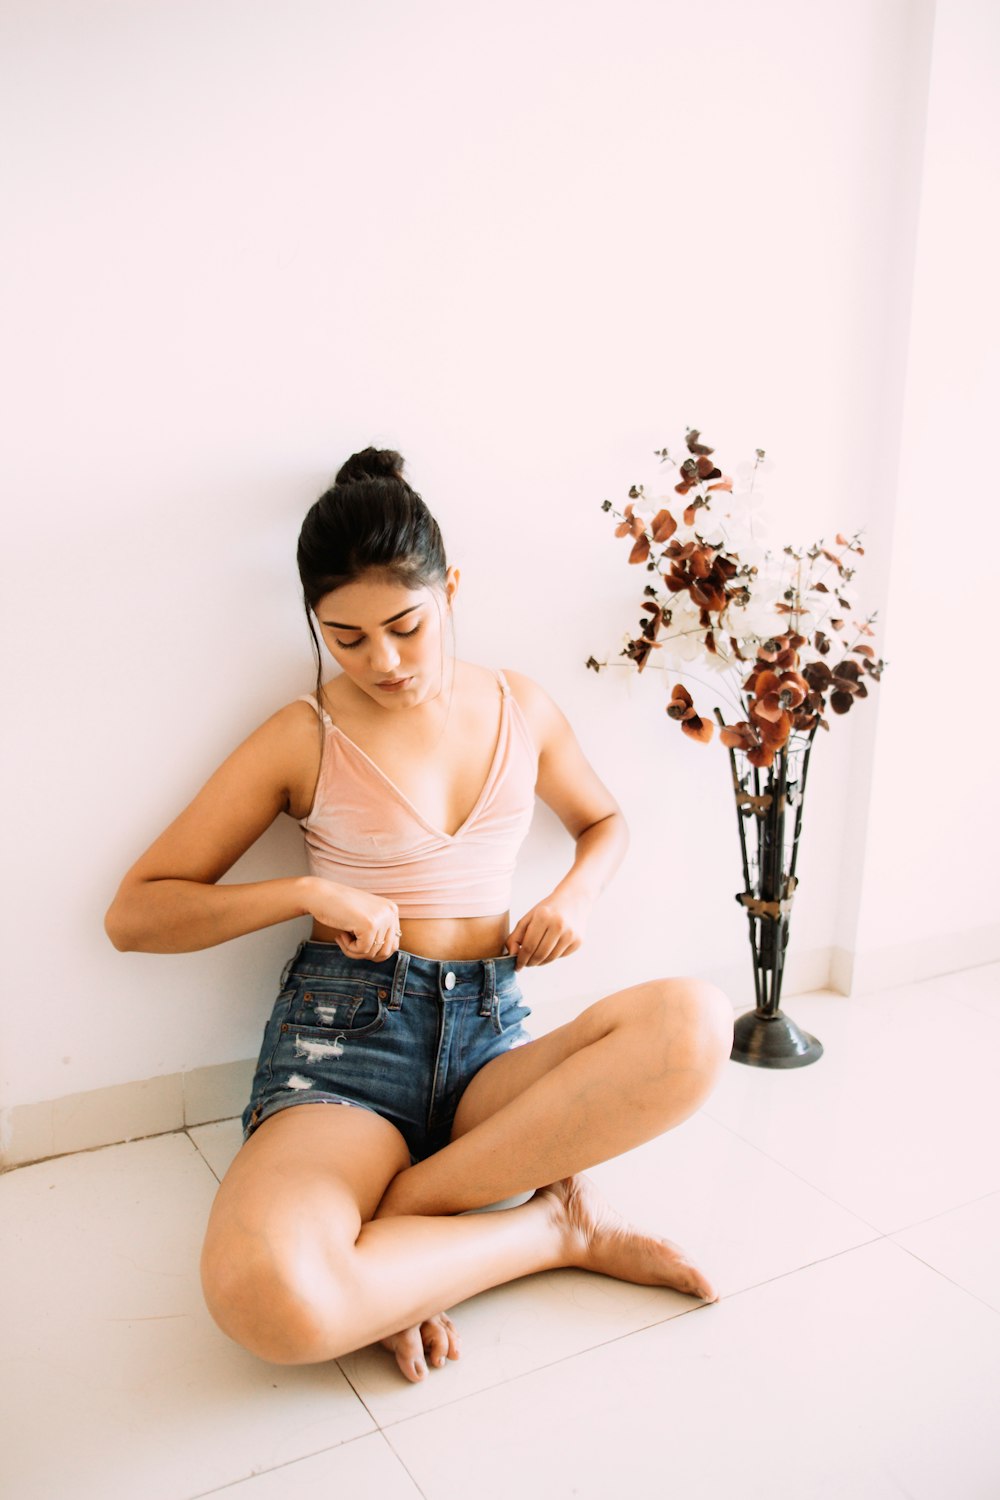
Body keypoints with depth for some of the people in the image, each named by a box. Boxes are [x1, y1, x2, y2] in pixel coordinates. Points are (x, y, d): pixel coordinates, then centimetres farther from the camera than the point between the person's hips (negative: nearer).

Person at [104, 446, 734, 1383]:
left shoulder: (521, 709, 9)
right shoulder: (303, 741, -1)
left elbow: (604, 821, 28)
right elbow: (133, 915, 1)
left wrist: (572, 897, 4)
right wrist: (312, 893, -12)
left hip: (489, 1034, 3)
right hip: (343, 1035, -3)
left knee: (694, 1024, -30)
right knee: (267, 1296, -36)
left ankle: (394, 1210, -19)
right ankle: (556, 1226, -12)